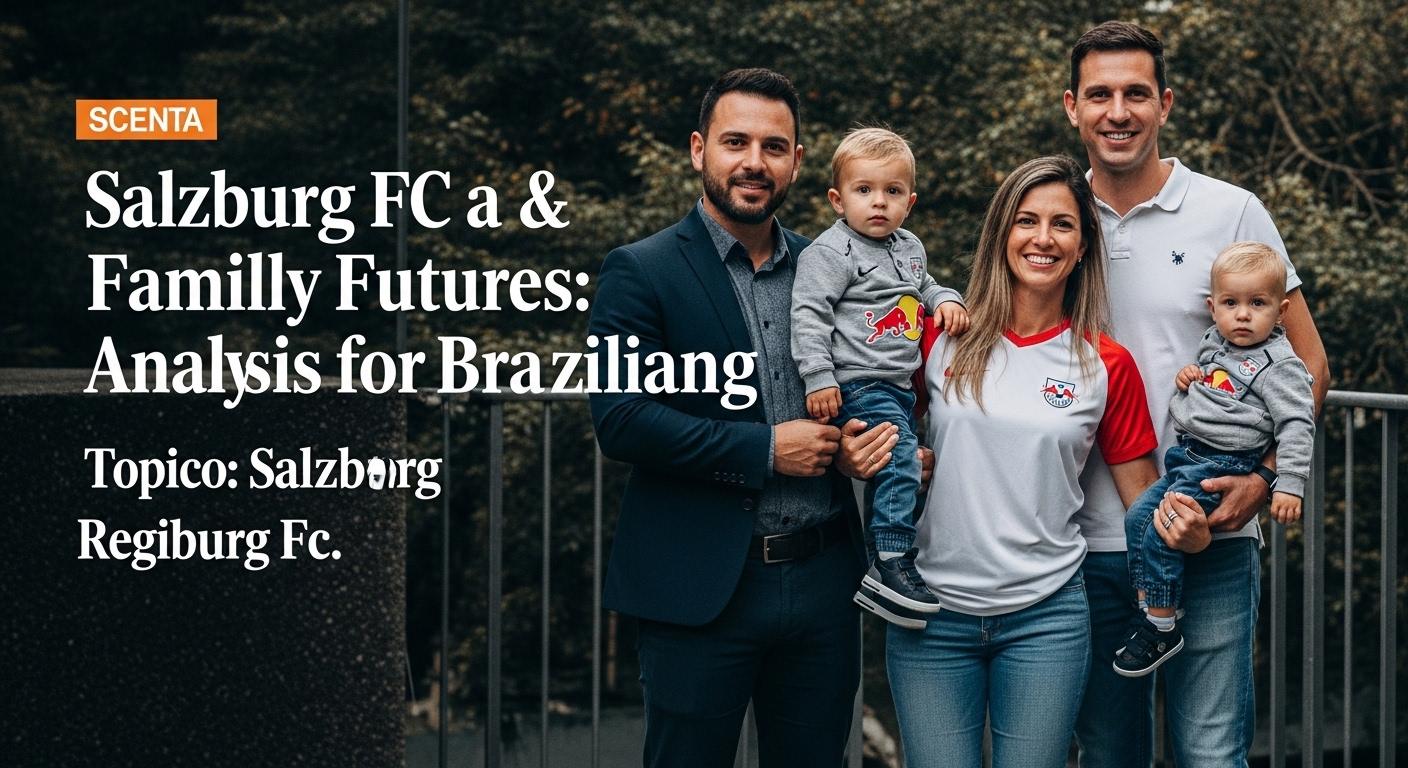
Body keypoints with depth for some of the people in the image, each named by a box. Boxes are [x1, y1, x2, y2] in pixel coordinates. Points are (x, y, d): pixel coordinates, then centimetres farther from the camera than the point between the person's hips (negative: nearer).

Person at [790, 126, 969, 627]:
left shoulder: (910, 248, 16)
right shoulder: (830, 252, -8)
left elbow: (924, 287, 34)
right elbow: (808, 314, -14)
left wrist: (945, 300, 10)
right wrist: (819, 378, -21)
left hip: (898, 388, 9)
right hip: (856, 386, -9)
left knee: (910, 465, 11)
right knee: (900, 460, -22)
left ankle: (892, 563, 20)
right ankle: (890, 566, -21)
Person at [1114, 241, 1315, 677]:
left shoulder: (1279, 365, -12)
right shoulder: (1214, 342, 12)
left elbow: (1296, 427, -14)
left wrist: (1289, 485, -20)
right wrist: (1188, 377, 10)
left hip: (1222, 465, -9)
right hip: (1186, 457, 9)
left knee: (1161, 532, -17)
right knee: (1138, 518, 5)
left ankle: (1162, 630, -7)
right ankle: (1150, 611, 14)